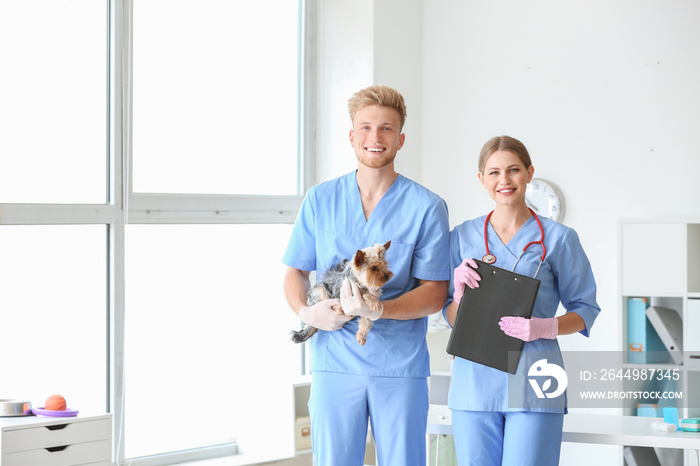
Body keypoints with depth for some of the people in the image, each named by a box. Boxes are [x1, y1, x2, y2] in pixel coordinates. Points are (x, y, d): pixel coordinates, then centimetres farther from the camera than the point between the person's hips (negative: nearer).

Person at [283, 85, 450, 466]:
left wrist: (378, 309, -19)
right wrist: (305, 311, -9)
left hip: (400, 366, -1)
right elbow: (295, 272, 14)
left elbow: (434, 294, -2)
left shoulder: (427, 207, 0)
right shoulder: (320, 199, 7)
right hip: (334, 362, 1)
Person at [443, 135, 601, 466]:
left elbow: (585, 309, 5)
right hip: (475, 380, 2)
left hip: (533, 383, -2)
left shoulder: (558, 238, 4)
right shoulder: (462, 237, 11)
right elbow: (452, 320, 13)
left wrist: (543, 327, -13)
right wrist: (459, 289, -9)